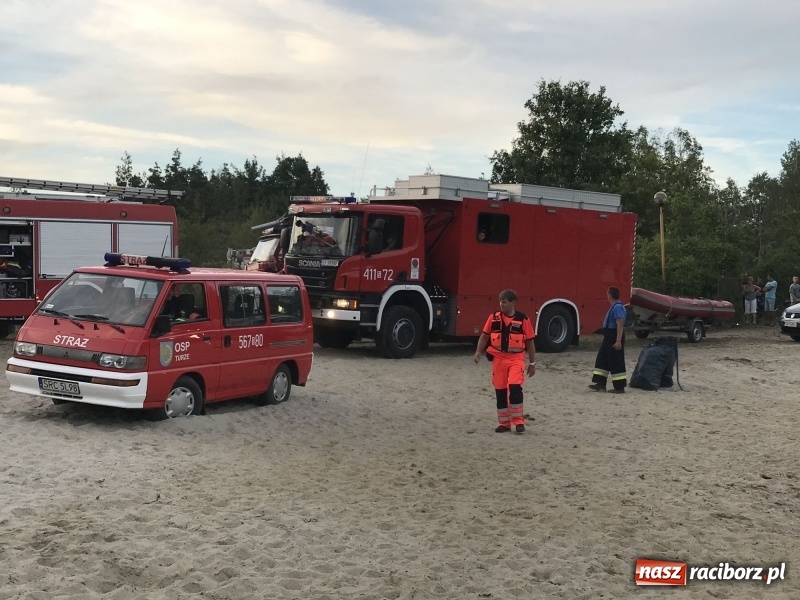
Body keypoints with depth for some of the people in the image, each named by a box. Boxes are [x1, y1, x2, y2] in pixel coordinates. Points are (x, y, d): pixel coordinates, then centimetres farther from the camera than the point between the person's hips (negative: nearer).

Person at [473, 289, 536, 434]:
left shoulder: (523, 319, -4)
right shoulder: (494, 317, 2)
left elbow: (529, 342, 2)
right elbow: (485, 335, 9)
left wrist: (532, 363, 4)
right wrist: (478, 352, -5)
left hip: (516, 358, -3)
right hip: (498, 358, 3)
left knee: (515, 387, -18)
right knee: (500, 390, 6)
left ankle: (519, 421, -5)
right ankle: (504, 423, 18)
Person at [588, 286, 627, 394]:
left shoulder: (618, 307, -19)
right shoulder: (614, 307, 13)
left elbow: (620, 325, -25)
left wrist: (618, 341, -28)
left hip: (614, 338, -11)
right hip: (609, 338, 11)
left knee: (616, 363, -4)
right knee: (602, 360, 13)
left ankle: (619, 387, 3)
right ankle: (600, 384, 18)